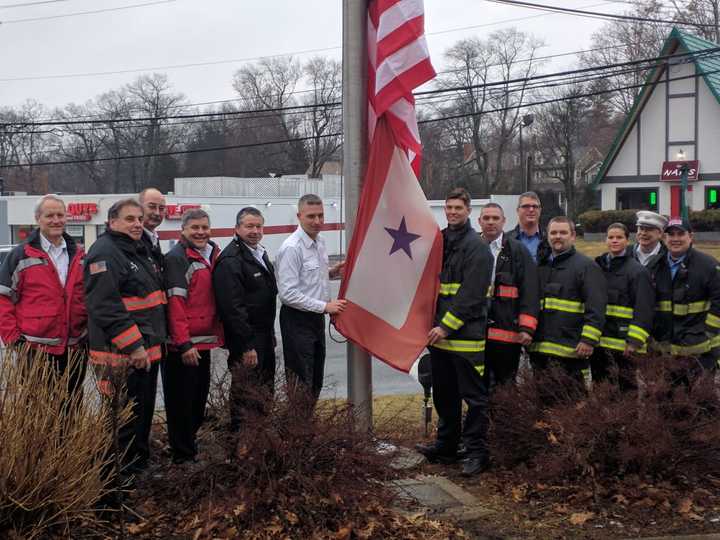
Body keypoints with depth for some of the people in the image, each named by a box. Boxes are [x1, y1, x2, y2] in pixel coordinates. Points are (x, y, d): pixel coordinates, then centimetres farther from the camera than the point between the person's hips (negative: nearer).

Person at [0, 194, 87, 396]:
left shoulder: (79, 256, 12)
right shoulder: (21, 256, -3)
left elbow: (88, 296, 21)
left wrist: (89, 333, 12)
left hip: (74, 349, 5)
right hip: (35, 349, -4)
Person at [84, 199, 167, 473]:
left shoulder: (141, 250, 17)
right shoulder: (104, 253, -15)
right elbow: (105, 307, -23)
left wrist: (159, 338, 22)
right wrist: (134, 346, -24)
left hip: (147, 349, 10)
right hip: (123, 355, -10)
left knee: (145, 412, 19)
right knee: (126, 418, -4)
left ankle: (140, 466, 32)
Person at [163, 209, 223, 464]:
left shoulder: (214, 255, 13)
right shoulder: (177, 258, -12)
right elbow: (175, 303, -18)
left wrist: (218, 334, 13)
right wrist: (184, 344, -22)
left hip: (204, 341, 8)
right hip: (183, 345, -8)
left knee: (199, 398, 16)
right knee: (182, 402, 0)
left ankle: (190, 446, 30)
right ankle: (183, 456, 8)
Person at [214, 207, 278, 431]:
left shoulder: (260, 254, 14)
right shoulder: (230, 260, -18)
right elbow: (233, 307, -24)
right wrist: (246, 346, -25)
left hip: (264, 337, 10)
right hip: (245, 340, -10)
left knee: (266, 391, 18)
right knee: (245, 396, -4)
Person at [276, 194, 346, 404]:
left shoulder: (320, 242, 8)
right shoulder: (291, 248, -20)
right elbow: (288, 294, -23)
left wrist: (331, 272, 2)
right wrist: (325, 306, -22)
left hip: (316, 317, 9)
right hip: (298, 321, -9)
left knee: (316, 382, 17)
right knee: (301, 383, -3)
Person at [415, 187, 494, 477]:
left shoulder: (477, 247, -10)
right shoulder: (439, 241, 13)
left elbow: (470, 295, -17)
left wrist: (446, 326, -20)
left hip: (466, 335, -8)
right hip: (439, 333, 8)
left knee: (474, 397, 1)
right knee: (444, 394, 17)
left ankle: (476, 453, 8)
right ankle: (445, 446, 29)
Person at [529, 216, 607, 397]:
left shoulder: (586, 266, -2)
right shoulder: (540, 266, 19)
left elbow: (596, 308, -11)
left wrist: (589, 340, -18)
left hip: (571, 349, -7)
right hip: (539, 348, 7)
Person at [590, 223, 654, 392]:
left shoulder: (638, 271, -5)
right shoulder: (598, 266, 13)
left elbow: (643, 310, -10)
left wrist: (634, 340, -17)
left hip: (623, 340, -6)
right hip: (598, 339, 6)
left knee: (627, 384, -1)